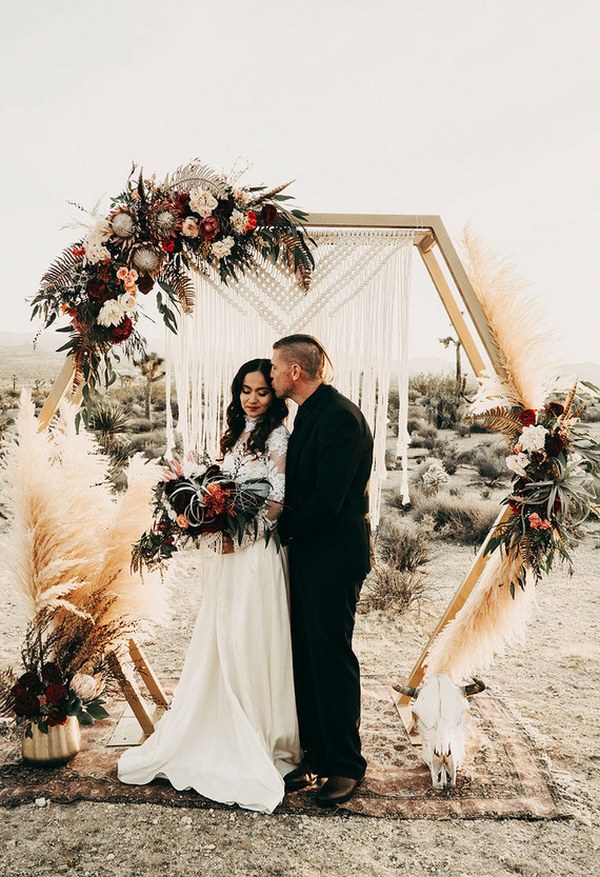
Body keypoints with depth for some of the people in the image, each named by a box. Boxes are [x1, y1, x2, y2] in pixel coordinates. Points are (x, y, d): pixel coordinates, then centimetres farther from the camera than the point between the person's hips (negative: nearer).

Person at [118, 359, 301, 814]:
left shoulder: (276, 436, -8)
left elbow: (277, 501, -13)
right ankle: (220, 736, 28)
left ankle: (262, 740, 16)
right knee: (221, 643, 13)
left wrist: (241, 535, -17)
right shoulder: (237, 435, 15)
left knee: (250, 642, -1)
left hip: (257, 552, -7)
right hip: (230, 551, 7)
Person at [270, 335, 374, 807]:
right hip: (308, 554, 10)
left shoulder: (341, 416, -18)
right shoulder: (309, 414, 14)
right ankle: (316, 755, 29)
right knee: (306, 658, 15)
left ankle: (346, 766, 18)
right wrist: (288, 524, 2)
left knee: (333, 659, 1)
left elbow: (327, 497, -22)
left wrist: (285, 529, -8)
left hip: (333, 556, -10)